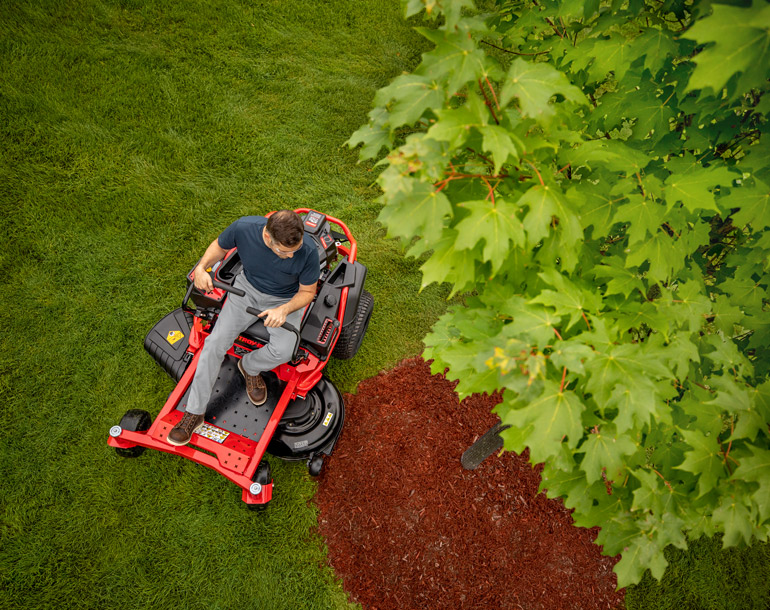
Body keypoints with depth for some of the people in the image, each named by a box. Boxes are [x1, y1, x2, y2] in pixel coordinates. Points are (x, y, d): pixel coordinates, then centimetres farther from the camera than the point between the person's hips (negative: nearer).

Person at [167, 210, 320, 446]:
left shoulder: (307, 250, -30)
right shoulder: (244, 227, -26)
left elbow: (307, 292, -13)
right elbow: (219, 246, -2)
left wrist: (284, 310, -31)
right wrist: (202, 267, -20)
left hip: (285, 300, -2)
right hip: (247, 287, 2)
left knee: (283, 351, -28)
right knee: (216, 342, -12)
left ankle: (250, 366, 9)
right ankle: (194, 413, 4)